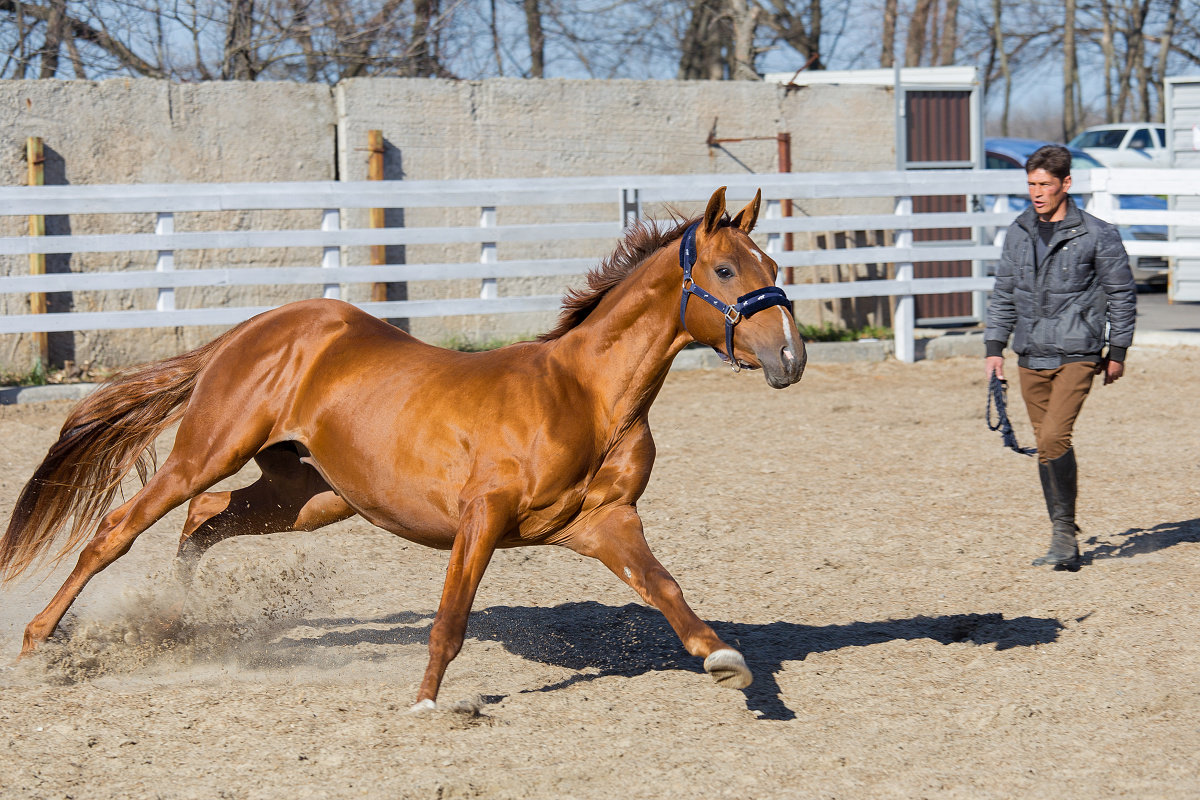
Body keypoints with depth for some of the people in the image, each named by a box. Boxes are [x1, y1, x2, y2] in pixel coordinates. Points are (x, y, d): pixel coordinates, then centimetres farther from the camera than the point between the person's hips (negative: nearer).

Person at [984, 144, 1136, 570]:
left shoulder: (1096, 235, -5)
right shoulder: (1018, 233, 9)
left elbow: (1121, 294, 2)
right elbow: (1004, 294, 18)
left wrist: (1117, 351, 2)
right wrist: (994, 347, 12)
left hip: (1077, 354, -5)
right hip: (1031, 356, 5)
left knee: (1054, 438, -20)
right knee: (1047, 447, 7)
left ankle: (1064, 533, -13)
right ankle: (1065, 543, 14)